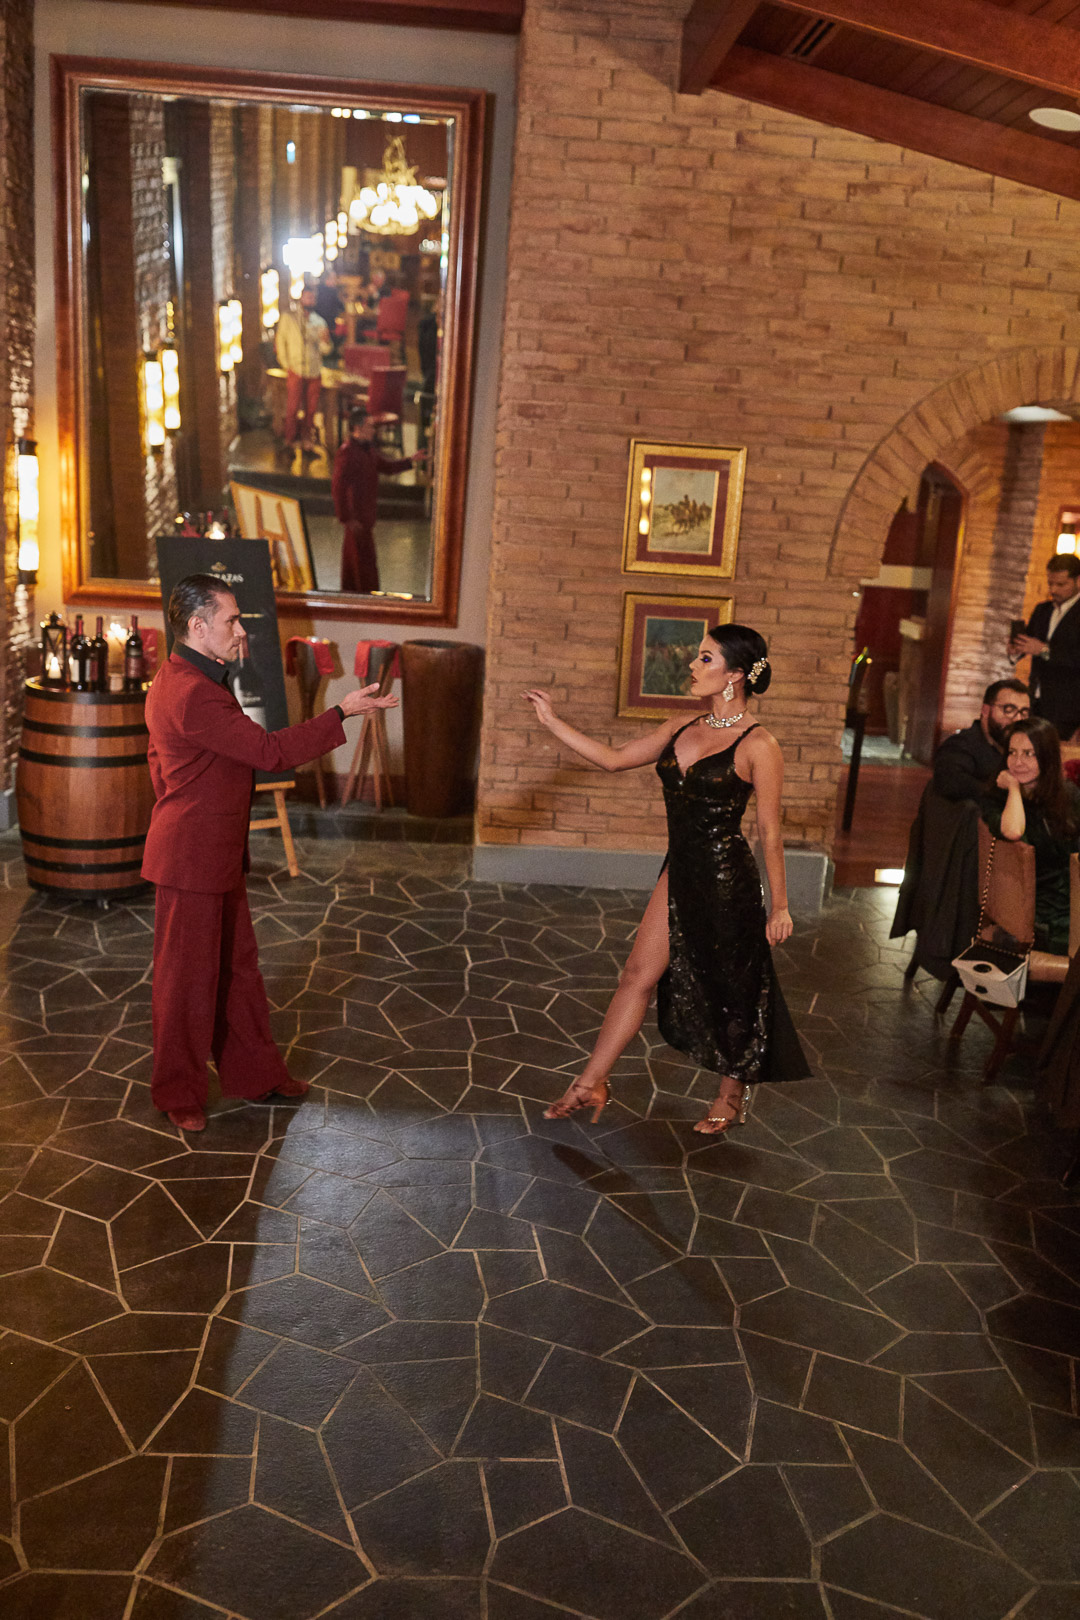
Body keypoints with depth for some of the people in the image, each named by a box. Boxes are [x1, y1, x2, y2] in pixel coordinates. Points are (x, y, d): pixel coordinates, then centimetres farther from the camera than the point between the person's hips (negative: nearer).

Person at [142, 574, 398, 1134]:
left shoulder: (176, 681, 11)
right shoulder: (194, 695, -24)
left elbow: (160, 763, 21)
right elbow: (271, 751, -25)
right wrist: (342, 712, -20)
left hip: (217, 857, 11)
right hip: (190, 861, -11)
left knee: (237, 966, 18)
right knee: (188, 977, 4)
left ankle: (254, 1071, 31)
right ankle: (179, 1094, 20)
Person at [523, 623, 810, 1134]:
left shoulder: (757, 745, -13)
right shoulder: (680, 729, 7)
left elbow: (770, 833, -11)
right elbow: (614, 758, 13)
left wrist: (779, 904, -8)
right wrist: (552, 721, 12)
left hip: (727, 881, -6)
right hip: (680, 873, 6)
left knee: (731, 989, 10)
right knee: (638, 976, 9)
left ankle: (732, 1095, 32)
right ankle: (590, 1084, 19)